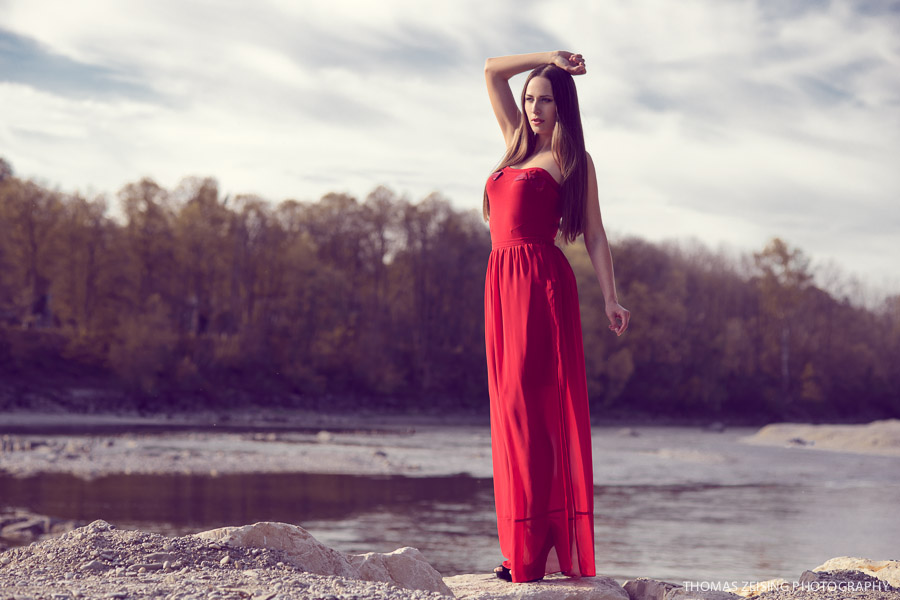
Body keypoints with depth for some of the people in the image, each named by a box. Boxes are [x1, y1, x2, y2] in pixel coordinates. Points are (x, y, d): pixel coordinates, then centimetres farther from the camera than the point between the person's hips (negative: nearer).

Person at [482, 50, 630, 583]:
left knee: (532, 405, -13)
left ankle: (541, 549, -15)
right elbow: (492, 71, 24)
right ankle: (523, 542, 6)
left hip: (543, 282, -6)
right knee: (512, 410, 4)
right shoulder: (518, 143, 20)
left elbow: (593, 235, 1)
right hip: (502, 281, 6)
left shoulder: (573, 160, 5)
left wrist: (611, 298, -7)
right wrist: (547, 57, 18)